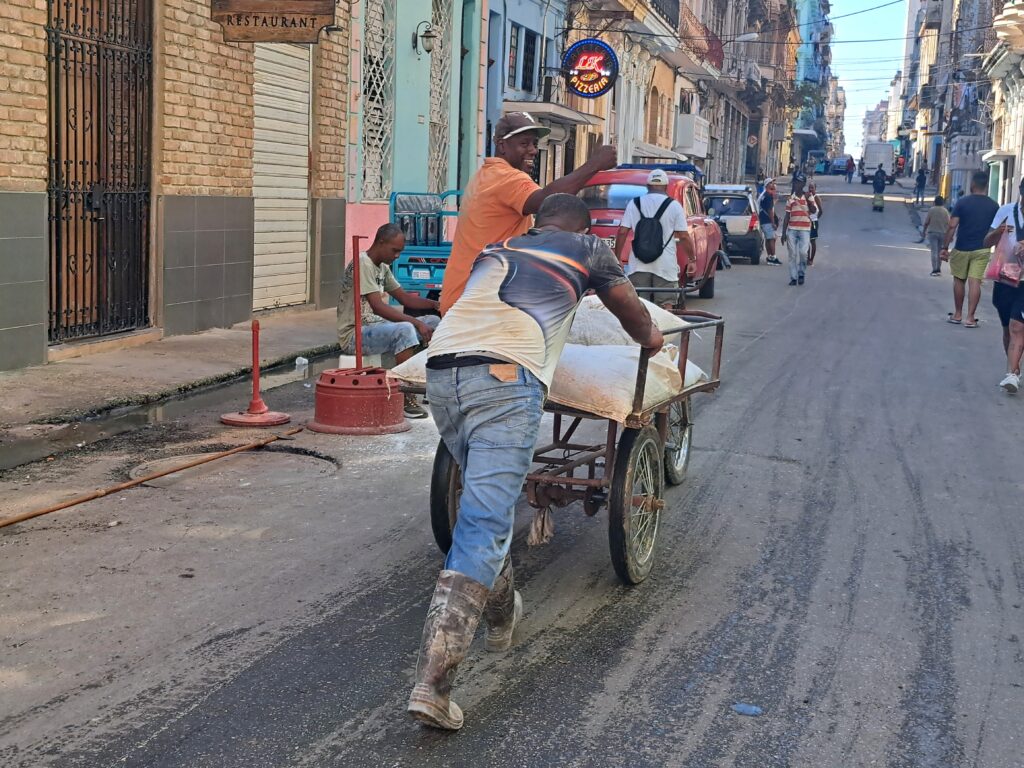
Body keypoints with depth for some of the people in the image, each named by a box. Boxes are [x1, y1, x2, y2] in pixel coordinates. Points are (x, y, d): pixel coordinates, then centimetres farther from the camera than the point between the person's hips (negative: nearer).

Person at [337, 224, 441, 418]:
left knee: (433, 321, 3)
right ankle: (407, 399, -29)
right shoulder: (362, 264, -17)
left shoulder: (382, 267, 13)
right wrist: (417, 323, -29)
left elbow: (404, 297, 18)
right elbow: (378, 307, -26)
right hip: (354, 334, -10)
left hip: (375, 327, 10)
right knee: (405, 330, -35)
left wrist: (435, 304, -1)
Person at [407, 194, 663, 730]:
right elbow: (631, 311, 37)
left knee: (488, 500, 26)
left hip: (440, 369, 6)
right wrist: (650, 338, 59)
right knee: (483, 527, -10)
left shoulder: (498, 248, 32)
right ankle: (432, 683, -18)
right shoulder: (588, 249, 22)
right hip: (503, 378, -6)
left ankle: (501, 613, 41)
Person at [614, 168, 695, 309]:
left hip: (638, 266, 2)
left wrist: (617, 259, 9)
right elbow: (683, 236, -4)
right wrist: (692, 259, 6)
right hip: (665, 266, -2)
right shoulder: (674, 206, -1)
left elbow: (622, 233, 2)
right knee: (666, 305, 1)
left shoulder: (634, 204, 5)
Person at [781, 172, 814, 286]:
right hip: (792, 229, 2)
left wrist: (807, 199, -19)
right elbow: (787, 217, 9)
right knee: (792, 254, 1)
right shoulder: (791, 199, 9)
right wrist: (784, 233, 6)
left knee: (803, 252, -14)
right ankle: (793, 277, 6)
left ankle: (801, 274, 5)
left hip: (804, 230, -2)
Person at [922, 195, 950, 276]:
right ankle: (938, 269, 19)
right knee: (940, 251, 13)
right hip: (943, 233, 2)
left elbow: (926, 222, -4)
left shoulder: (931, 210, -5)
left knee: (934, 251, -4)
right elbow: (948, 224, -1)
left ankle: (934, 270, -11)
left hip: (932, 233, -2)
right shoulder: (945, 211, -1)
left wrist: (924, 231, 10)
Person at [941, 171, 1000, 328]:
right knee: (975, 282, 0)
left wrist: (945, 247, -5)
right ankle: (970, 318, -2)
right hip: (982, 250, 1)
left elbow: (952, 226, -10)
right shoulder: (994, 206, 1)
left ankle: (957, 315, 20)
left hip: (962, 249, -1)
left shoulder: (962, 202, -7)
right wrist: (990, 246, 18)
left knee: (959, 280, 13)